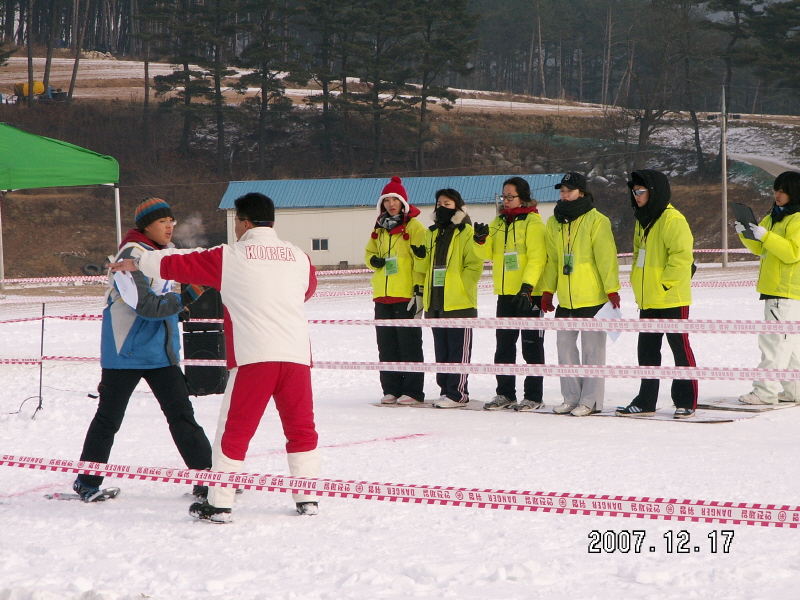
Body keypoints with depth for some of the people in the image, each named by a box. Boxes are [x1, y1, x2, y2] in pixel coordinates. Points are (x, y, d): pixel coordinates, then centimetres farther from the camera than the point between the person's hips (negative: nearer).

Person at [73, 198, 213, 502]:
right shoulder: (132, 257, -17)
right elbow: (147, 306, -23)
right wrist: (186, 297, -22)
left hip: (161, 352, 7)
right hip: (126, 352, -7)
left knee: (182, 413, -1)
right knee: (109, 417, 3)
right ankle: (87, 482, 16)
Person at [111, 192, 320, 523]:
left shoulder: (231, 257, 1)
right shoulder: (299, 257, 11)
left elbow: (180, 263, 8)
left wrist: (136, 263, 22)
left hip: (254, 358, -3)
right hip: (297, 354, 3)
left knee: (235, 430, 4)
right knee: (301, 427, 14)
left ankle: (219, 504, 5)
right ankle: (308, 499, 13)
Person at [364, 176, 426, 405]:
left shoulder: (414, 227, -4)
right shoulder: (379, 228, 16)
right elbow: (369, 253, 25)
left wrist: (420, 290, -15)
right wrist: (374, 261, 1)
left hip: (406, 295, -7)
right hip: (383, 296, 7)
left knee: (409, 344, -4)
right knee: (386, 345, 9)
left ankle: (413, 391, 0)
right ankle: (391, 389, 15)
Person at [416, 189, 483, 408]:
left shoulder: (466, 232, -4)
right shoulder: (432, 233, 18)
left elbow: (475, 265, -10)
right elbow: (425, 266, 21)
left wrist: (459, 288, -14)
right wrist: (420, 256, -1)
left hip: (459, 303, -7)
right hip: (436, 302, 8)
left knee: (458, 351, -5)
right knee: (441, 351, 11)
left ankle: (457, 394, -4)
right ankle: (446, 390, 17)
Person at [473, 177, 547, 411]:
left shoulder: (533, 222, -7)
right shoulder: (499, 222, 14)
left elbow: (537, 257, -15)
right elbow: (487, 253, 11)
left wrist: (527, 286, -24)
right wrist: (482, 239, -10)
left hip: (529, 294, -7)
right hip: (505, 294, 7)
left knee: (531, 347, -2)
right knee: (503, 346, 11)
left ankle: (533, 396, 2)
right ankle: (505, 394, 19)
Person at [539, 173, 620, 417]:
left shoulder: (596, 221, -7)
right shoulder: (554, 223, 12)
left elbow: (606, 257, -11)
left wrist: (612, 290, -16)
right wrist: (547, 291, 11)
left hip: (592, 298, -6)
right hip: (565, 300, 6)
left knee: (592, 350, -1)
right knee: (565, 347, 9)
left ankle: (590, 400, 4)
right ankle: (571, 397, 19)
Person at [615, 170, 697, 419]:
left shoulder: (672, 219, -13)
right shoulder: (642, 220, 15)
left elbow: (682, 255, -20)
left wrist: (665, 283, -18)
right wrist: (637, 281, 15)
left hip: (671, 298, -9)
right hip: (648, 300, 9)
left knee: (680, 348, -1)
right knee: (647, 351, 11)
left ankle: (686, 402, 3)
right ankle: (646, 401, 18)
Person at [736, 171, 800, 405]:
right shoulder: (774, 217, 17)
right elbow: (759, 248, 21)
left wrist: (765, 236, -26)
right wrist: (745, 234, 2)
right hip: (773, 289, 10)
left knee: (774, 339, -12)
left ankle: (766, 390, -14)